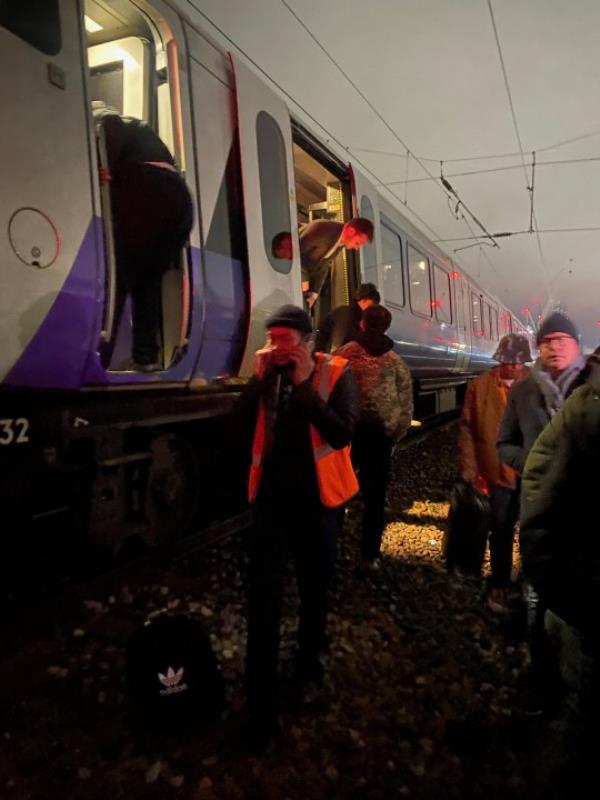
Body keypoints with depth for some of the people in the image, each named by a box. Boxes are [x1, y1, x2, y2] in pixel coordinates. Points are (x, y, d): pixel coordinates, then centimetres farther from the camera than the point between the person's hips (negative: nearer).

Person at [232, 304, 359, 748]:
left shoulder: (336, 373, -9)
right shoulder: (268, 374, 3)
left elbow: (343, 432, -22)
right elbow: (239, 424, -6)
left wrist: (305, 384, -22)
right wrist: (260, 377, -13)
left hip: (317, 497, -2)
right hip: (271, 494, 2)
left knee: (315, 586, 18)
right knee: (263, 595, 3)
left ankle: (309, 659, 44)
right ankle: (261, 699, 14)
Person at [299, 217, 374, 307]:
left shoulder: (341, 242, -1)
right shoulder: (322, 229, -27)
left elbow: (323, 266, 6)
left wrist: (314, 292, 0)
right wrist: (303, 279, -23)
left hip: (304, 275, 8)